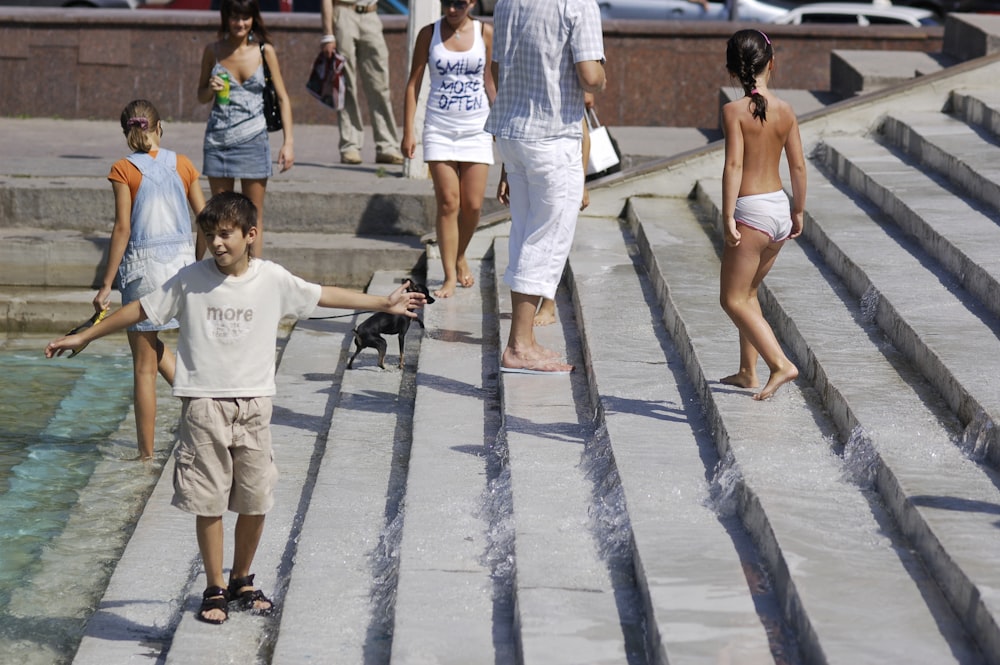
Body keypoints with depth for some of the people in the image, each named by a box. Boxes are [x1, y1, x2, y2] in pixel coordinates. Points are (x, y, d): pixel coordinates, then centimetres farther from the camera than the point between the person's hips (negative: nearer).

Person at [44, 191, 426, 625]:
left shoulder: (273, 280, 0)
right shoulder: (190, 280, -2)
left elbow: (324, 296, 10)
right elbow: (141, 310, 5)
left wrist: (385, 304, 14)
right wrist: (82, 337, 8)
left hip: (253, 403, 1)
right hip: (203, 404, -1)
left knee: (255, 500, 5)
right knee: (208, 502, 0)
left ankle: (241, 581, 24)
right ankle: (215, 588, 13)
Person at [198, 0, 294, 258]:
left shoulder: (264, 51, -2)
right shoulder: (213, 51, 2)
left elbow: (283, 98, 1)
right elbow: (201, 96, 13)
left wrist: (288, 142, -7)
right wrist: (211, 89, -11)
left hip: (253, 140, -2)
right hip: (218, 139, 2)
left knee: (254, 217, 0)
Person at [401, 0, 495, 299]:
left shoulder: (485, 33, 2)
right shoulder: (429, 34, 0)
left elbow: (489, 81, 10)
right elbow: (414, 83, 3)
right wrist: (408, 131, -1)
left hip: (477, 128, 1)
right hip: (439, 127, -1)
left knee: (473, 206, 1)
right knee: (447, 203, -7)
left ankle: (460, 257, 28)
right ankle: (449, 276, -1)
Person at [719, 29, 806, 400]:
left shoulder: (734, 111, -12)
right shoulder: (786, 112, 4)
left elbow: (734, 165, -18)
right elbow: (798, 166, 7)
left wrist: (727, 217, -16)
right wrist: (798, 211, 19)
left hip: (751, 212, -7)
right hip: (780, 208, 7)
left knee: (733, 299, -1)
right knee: (747, 292, 21)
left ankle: (781, 364, -15)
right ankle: (748, 371, 26)